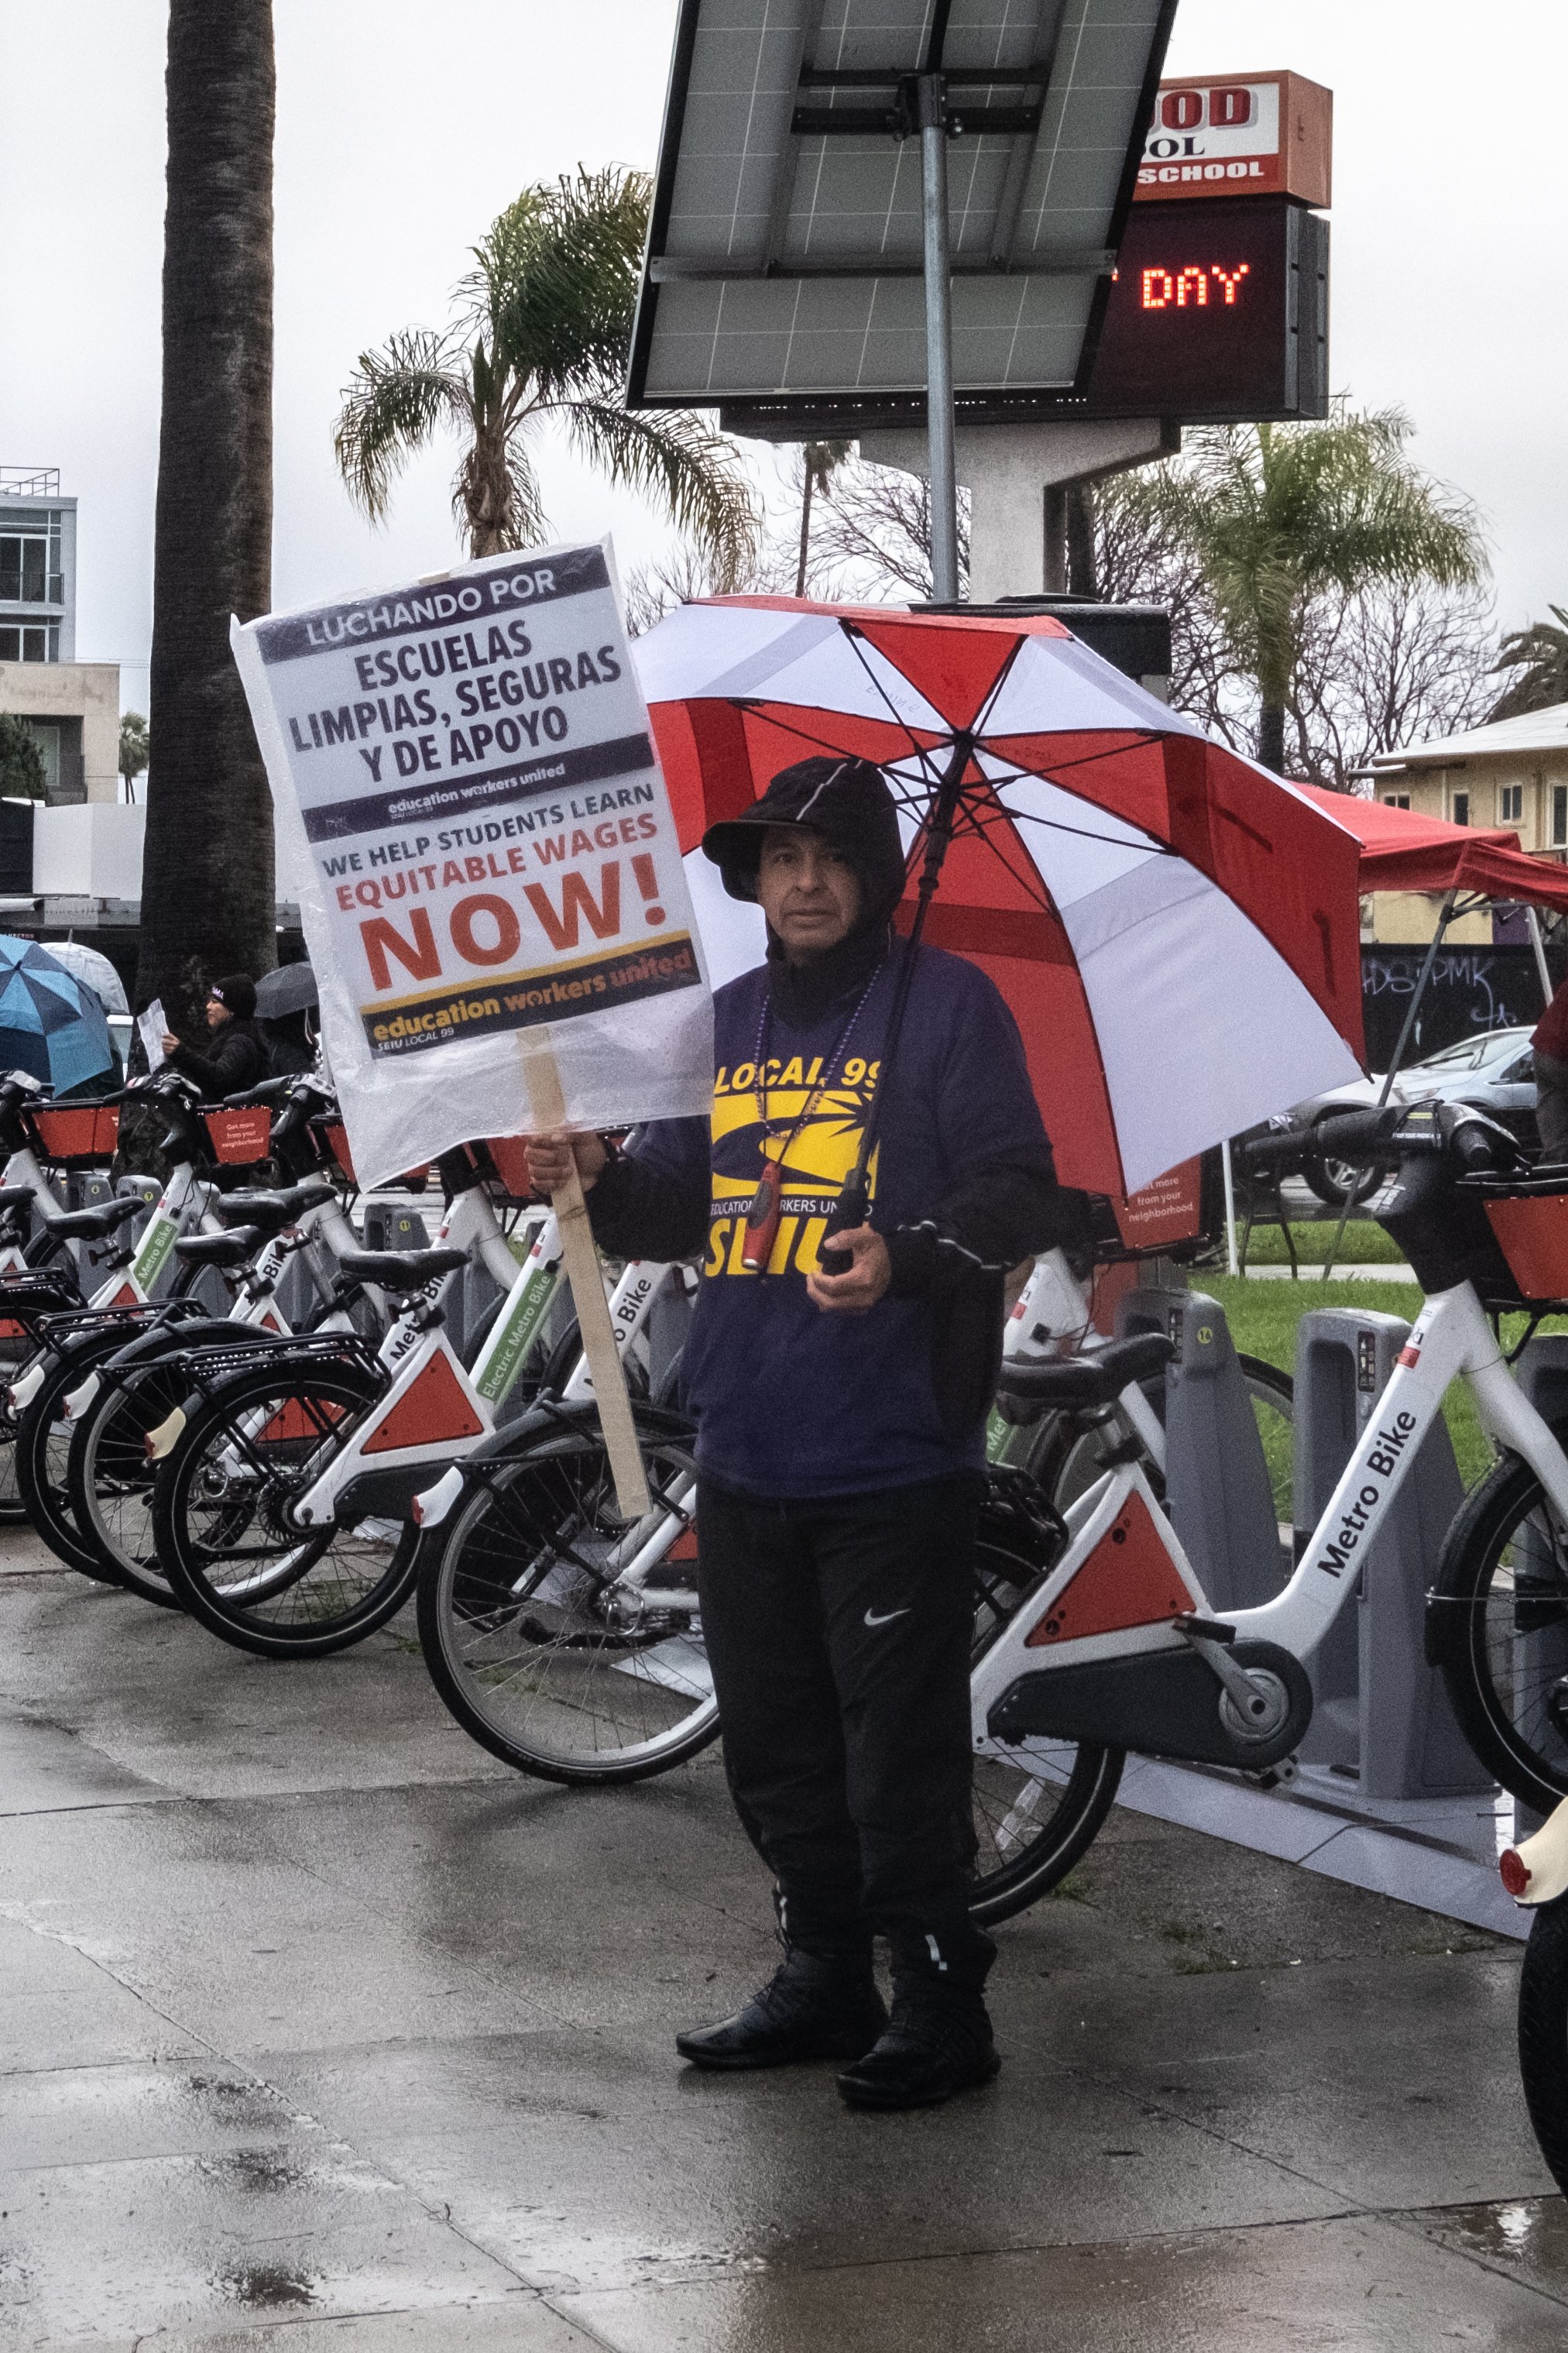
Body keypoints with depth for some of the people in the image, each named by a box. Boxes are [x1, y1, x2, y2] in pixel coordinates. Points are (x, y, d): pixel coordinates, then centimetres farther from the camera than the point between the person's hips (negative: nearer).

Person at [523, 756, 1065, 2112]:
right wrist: (600, 1179, -2)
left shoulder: (946, 1004, -3)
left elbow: (1021, 1190, -9)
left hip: (892, 1456, -7)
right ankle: (824, 1981, 27)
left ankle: (941, 2003, 6)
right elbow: (678, 1207, 20)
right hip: (746, 1452, 7)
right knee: (774, 1742, 14)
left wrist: (907, 1258, -26)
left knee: (901, 1747, -5)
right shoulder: (726, 1022, 16)